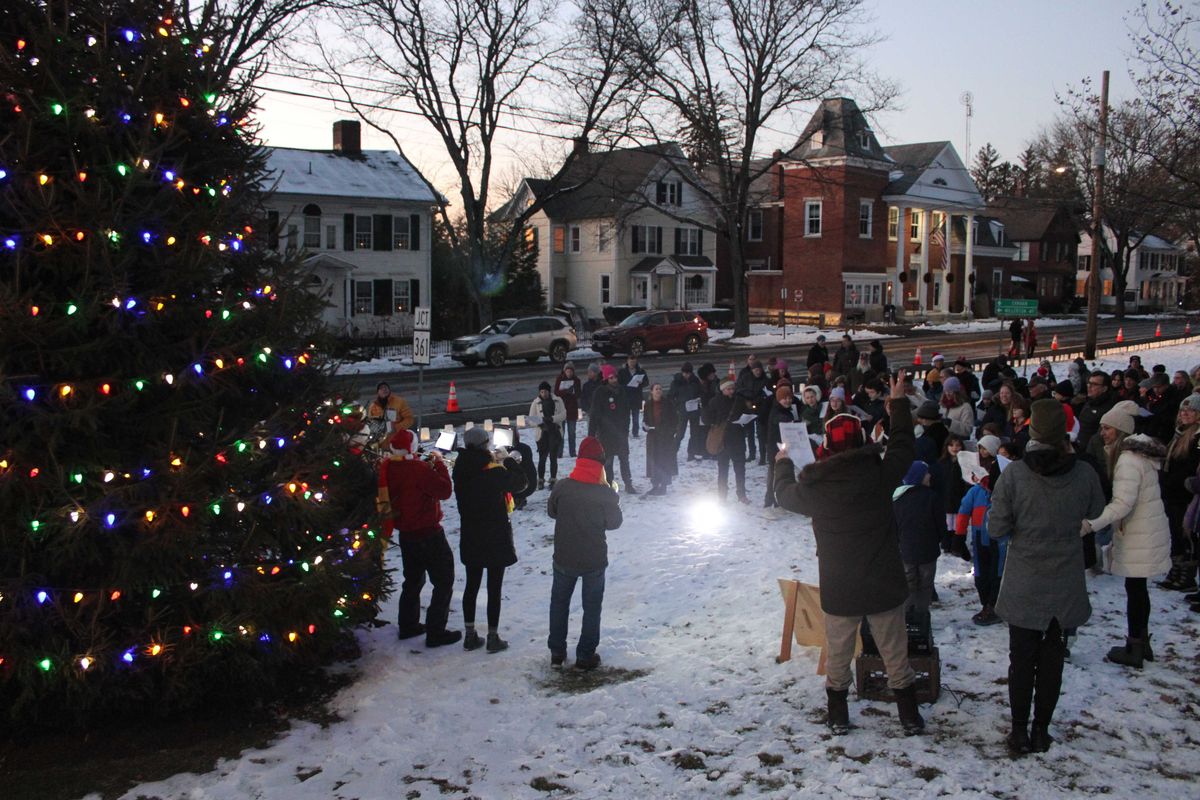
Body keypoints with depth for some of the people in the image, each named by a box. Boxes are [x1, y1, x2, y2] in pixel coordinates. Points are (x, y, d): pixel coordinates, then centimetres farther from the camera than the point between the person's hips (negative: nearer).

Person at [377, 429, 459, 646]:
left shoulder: (388, 469, 0)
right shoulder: (419, 469, -24)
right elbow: (445, 490, -20)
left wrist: (429, 466, 1)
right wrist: (439, 463, -10)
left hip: (406, 534, 8)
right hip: (429, 534, -8)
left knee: (413, 580, 24)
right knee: (444, 583, 3)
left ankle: (408, 625, 33)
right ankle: (435, 632, 3)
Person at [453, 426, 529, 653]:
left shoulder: (462, 470, -6)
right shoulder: (494, 473, -22)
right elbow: (520, 482, -9)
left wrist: (496, 462, 4)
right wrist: (508, 459, 0)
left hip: (470, 538, 5)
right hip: (496, 539, -5)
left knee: (471, 585, 16)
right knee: (494, 588, 6)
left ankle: (470, 636, 24)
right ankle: (493, 638, 13)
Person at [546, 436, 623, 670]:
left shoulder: (562, 487, -14)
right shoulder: (604, 493, -19)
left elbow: (551, 511, 3)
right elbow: (614, 522, -5)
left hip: (564, 558, 2)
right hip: (594, 560, -2)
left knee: (559, 602, 20)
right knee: (592, 606, 15)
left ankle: (557, 653, 25)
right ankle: (585, 656, 19)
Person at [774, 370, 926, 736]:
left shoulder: (815, 486, -12)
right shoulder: (880, 474, -14)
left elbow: (786, 494, 10)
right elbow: (903, 448, 5)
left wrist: (783, 465, 31)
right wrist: (899, 402, 17)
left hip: (838, 589, 0)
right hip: (885, 585, 0)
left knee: (838, 653, 16)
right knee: (895, 652, 14)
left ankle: (837, 715, 27)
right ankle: (910, 715, 24)